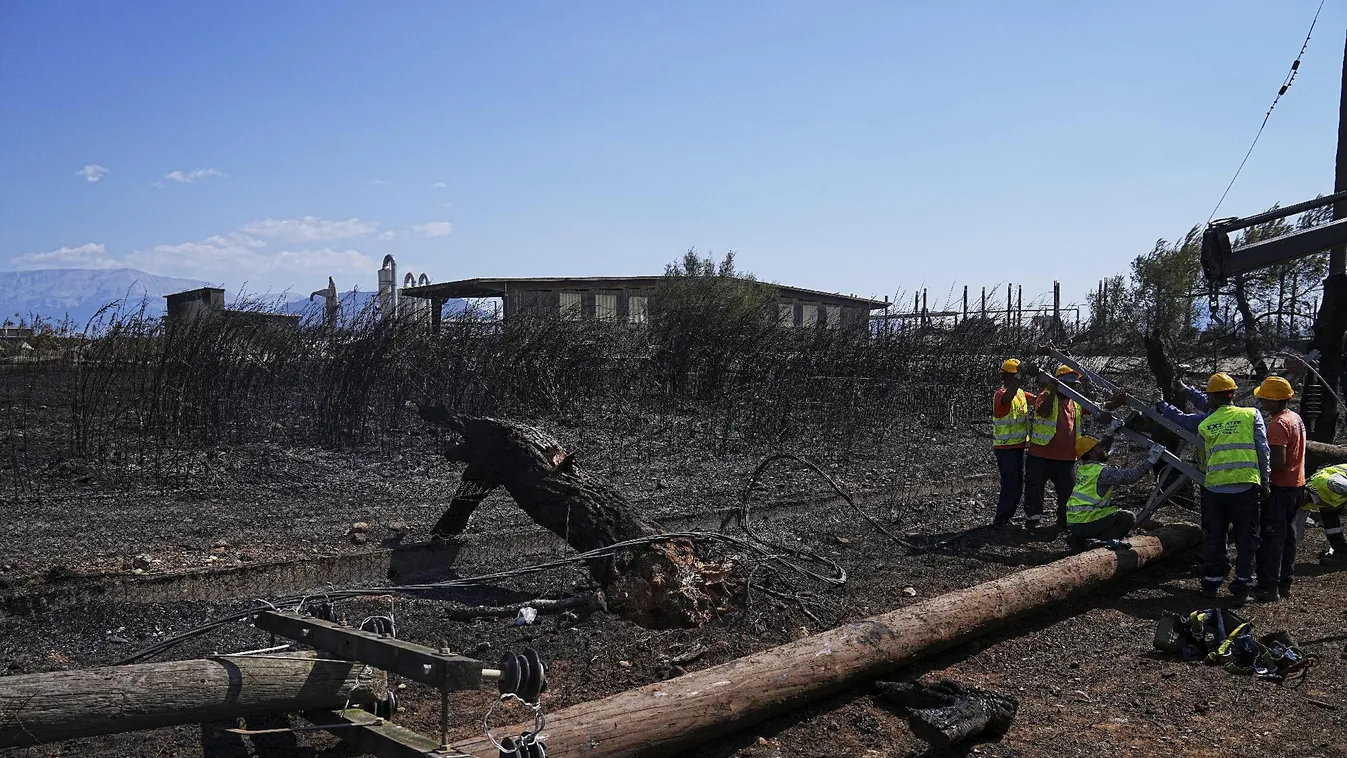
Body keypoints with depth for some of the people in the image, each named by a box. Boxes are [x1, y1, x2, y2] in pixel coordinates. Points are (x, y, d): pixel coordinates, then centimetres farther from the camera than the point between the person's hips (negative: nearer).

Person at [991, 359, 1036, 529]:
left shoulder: (1021, 393, 10)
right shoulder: (1001, 394, -19)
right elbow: (1007, 397, -42)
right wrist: (1020, 376, -51)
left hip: (1018, 446, 9)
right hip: (1005, 449, -9)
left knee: (1017, 487, 16)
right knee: (1010, 487, -7)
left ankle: (1005, 519, 28)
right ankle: (999, 522, 6)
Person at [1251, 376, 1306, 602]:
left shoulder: (1277, 424, -20)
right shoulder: (1295, 418, 10)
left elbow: (1278, 461, -26)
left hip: (1280, 488, -10)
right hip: (1297, 484, 10)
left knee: (1271, 538, -5)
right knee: (1288, 535, 16)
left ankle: (1268, 587, -3)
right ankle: (1285, 582, 24)